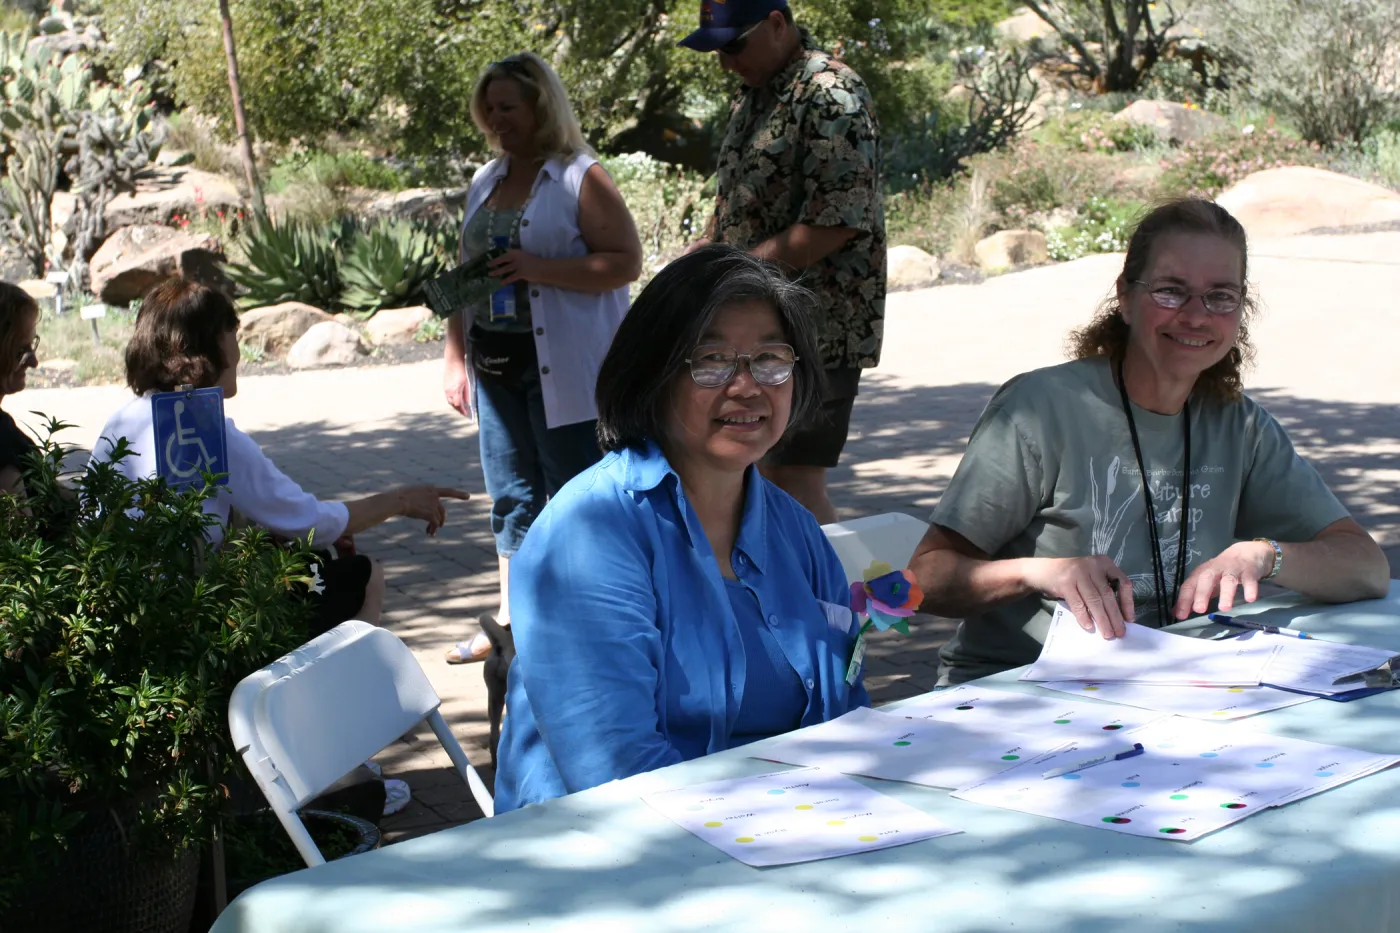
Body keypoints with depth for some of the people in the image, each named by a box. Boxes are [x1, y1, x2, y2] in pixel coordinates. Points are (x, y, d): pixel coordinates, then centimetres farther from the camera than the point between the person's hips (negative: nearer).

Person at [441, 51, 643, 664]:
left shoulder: (580, 178, -7)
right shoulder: (486, 183, 15)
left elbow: (625, 262, -14)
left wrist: (539, 269, -22)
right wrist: (454, 354, 13)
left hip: (563, 369, -7)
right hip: (494, 366, 7)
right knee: (512, 495, 11)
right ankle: (513, 621, 19)